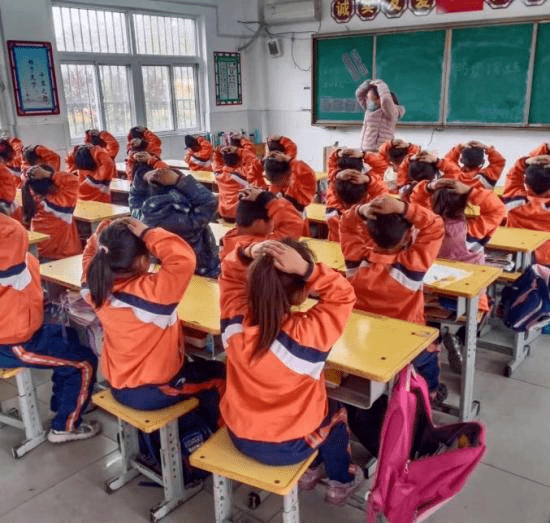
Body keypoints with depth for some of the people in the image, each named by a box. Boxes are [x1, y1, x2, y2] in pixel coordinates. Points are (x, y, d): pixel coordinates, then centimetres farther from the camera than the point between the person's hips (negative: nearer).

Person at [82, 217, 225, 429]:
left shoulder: (96, 285, -13)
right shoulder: (151, 291, -35)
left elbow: (90, 255, 8)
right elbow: (184, 258, -42)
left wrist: (102, 235, -10)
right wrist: (148, 234, -34)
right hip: (153, 391, -7)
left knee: (196, 366, 32)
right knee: (217, 375, 18)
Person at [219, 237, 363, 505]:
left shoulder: (236, 319, -20)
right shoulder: (306, 334, -34)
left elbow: (230, 271, -4)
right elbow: (342, 295, -23)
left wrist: (249, 254, -23)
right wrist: (305, 268, -35)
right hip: (288, 447, -4)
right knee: (334, 411, 27)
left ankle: (309, 470, 46)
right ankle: (341, 481, 44)